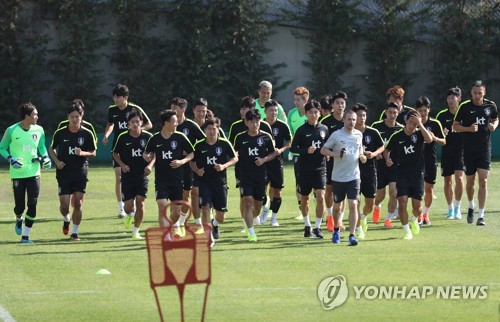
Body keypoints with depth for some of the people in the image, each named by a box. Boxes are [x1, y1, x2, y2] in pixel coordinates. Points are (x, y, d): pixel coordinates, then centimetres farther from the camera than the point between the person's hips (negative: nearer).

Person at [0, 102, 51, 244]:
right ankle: (19, 219, 38)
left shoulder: (38, 130, 2)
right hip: (17, 174, -3)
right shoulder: (12, 131, -8)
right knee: (20, 206, 0)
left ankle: (25, 235, 2)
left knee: (32, 204, -7)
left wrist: (45, 158, 0)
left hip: (34, 173, 3)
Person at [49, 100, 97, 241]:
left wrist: (83, 153, -15)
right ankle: (66, 219, 30)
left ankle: (74, 232, 8)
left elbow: (93, 153, 5)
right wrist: (56, 161, -4)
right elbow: (52, 148, 13)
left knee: (78, 203, -3)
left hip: (81, 172, 0)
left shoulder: (87, 134, -2)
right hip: (64, 172, 0)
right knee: (64, 204, -4)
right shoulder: (60, 133, -1)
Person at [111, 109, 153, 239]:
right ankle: (129, 215, 37)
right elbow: (115, 153, 10)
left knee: (140, 202, -9)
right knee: (128, 205, -1)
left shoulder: (148, 136, -3)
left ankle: (136, 231, 2)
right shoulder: (122, 137, -4)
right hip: (127, 175, 0)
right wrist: (122, 164, -6)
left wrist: (150, 165, -6)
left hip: (142, 175, 0)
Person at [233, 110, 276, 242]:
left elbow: (273, 153, 8)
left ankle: (249, 221, 41)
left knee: (258, 205, 9)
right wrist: (237, 161, -1)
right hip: (245, 175, -2)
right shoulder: (240, 138, 0)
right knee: (247, 201, -15)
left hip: (261, 175, 2)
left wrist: (264, 160, -8)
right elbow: (234, 153, 15)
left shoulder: (266, 137, 0)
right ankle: (251, 233, -12)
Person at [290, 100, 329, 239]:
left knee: (321, 197, -15)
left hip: (320, 169, 1)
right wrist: (306, 150, -19)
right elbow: (293, 148, -5)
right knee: (304, 199, 12)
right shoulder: (301, 130, -4)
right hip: (305, 169, -1)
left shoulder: (324, 129, 5)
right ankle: (307, 226, 32)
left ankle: (317, 227, -7)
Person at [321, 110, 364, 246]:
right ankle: (336, 230, 35)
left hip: (354, 176, 1)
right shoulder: (336, 135, -6)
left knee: (353, 205, -11)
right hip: (338, 177, -1)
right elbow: (323, 150, -2)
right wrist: (336, 154, -19)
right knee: (337, 206, 10)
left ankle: (352, 235, -12)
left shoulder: (358, 134, 6)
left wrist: (362, 156, 3)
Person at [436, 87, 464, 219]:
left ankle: (457, 207, -4)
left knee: (459, 177, -17)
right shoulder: (442, 115, 4)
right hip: (446, 152, 2)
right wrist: (442, 134, -14)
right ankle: (450, 209, 19)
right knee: (448, 181, 6)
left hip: (460, 151, -2)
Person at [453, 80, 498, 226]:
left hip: (485, 149, 0)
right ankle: (471, 206, 38)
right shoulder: (465, 107, -5)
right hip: (469, 149, 0)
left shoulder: (491, 106, 1)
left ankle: (481, 216, -9)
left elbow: (495, 119, 19)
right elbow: (455, 126, 1)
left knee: (483, 181, -9)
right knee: (470, 181, 10)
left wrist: (494, 125, -4)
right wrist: (469, 128, -16)